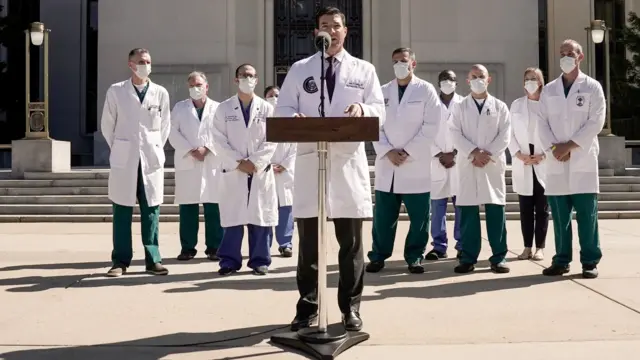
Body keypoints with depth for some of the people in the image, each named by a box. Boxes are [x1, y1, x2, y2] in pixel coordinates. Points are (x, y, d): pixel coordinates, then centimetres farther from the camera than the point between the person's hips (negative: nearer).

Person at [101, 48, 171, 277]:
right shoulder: (115, 91, 2)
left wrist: (155, 149, 11)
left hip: (152, 160, 1)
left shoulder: (160, 93, 5)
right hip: (124, 160, -1)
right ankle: (120, 261, 9)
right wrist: (119, 149, 10)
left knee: (151, 211, 4)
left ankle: (153, 260, 10)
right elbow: (107, 125, 9)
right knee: (122, 211, 2)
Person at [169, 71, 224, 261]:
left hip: (212, 163, -1)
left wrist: (206, 148, -13)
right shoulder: (179, 107, 15)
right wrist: (190, 150, -10)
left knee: (213, 207, -2)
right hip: (187, 163, 1)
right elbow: (173, 133, 3)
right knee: (187, 207, 0)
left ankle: (214, 247, 5)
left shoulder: (218, 108, 12)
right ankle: (187, 248, 6)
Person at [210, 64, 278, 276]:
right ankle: (229, 260, 7)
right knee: (233, 218, 0)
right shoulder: (224, 108, 6)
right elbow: (219, 140, -1)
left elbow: (271, 141, 0)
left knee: (260, 218, 1)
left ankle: (260, 260, 9)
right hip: (233, 171, 0)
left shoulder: (267, 109, 7)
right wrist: (238, 162, -10)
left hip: (260, 171, 1)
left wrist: (254, 163, -11)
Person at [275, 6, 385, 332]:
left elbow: (380, 113, 6)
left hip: (349, 162, 0)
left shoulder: (364, 70, 12)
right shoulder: (299, 70, 11)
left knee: (351, 242, 5)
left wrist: (363, 109, -16)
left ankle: (350, 307, 15)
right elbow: (282, 110, 6)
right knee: (308, 241, 4)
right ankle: (307, 308, 14)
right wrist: (294, 118, -17)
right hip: (310, 161, 0)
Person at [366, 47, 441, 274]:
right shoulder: (383, 92, 11)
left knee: (418, 217, 2)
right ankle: (378, 256, 14)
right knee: (383, 216, 4)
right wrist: (388, 151, -10)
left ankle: (414, 257, 13)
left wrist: (407, 152, -11)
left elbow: (431, 126, -5)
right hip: (386, 163, 2)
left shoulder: (426, 90, 2)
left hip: (416, 164, -2)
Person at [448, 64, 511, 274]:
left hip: (494, 165, 0)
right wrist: (474, 152, -14)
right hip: (468, 165, 0)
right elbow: (456, 135, -1)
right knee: (467, 212, 0)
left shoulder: (500, 107, 10)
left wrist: (488, 155, -11)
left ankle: (499, 257, 5)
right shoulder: (459, 107, 10)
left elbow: (505, 136, 1)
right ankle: (468, 258, 6)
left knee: (496, 211, 0)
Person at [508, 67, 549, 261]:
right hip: (522, 164, 2)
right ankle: (527, 247, 8)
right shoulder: (516, 104, 11)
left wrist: (543, 155, -12)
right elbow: (510, 133, 6)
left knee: (542, 207, 1)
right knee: (525, 207, 3)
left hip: (544, 163, -2)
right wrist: (519, 155, -8)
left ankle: (540, 247, 7)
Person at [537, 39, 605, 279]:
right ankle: (561, 260, 12)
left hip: (583, 160, -3)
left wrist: (569, 145, -11)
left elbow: (596, 122, -4)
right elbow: (542, 123, 7)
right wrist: (554, 148, -9)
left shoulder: (592, 87, 5)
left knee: (586, 214, -3)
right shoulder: (549, 90, 13)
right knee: (559, 215, 5)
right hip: (556, 161, 3)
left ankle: (590, 261, 4)